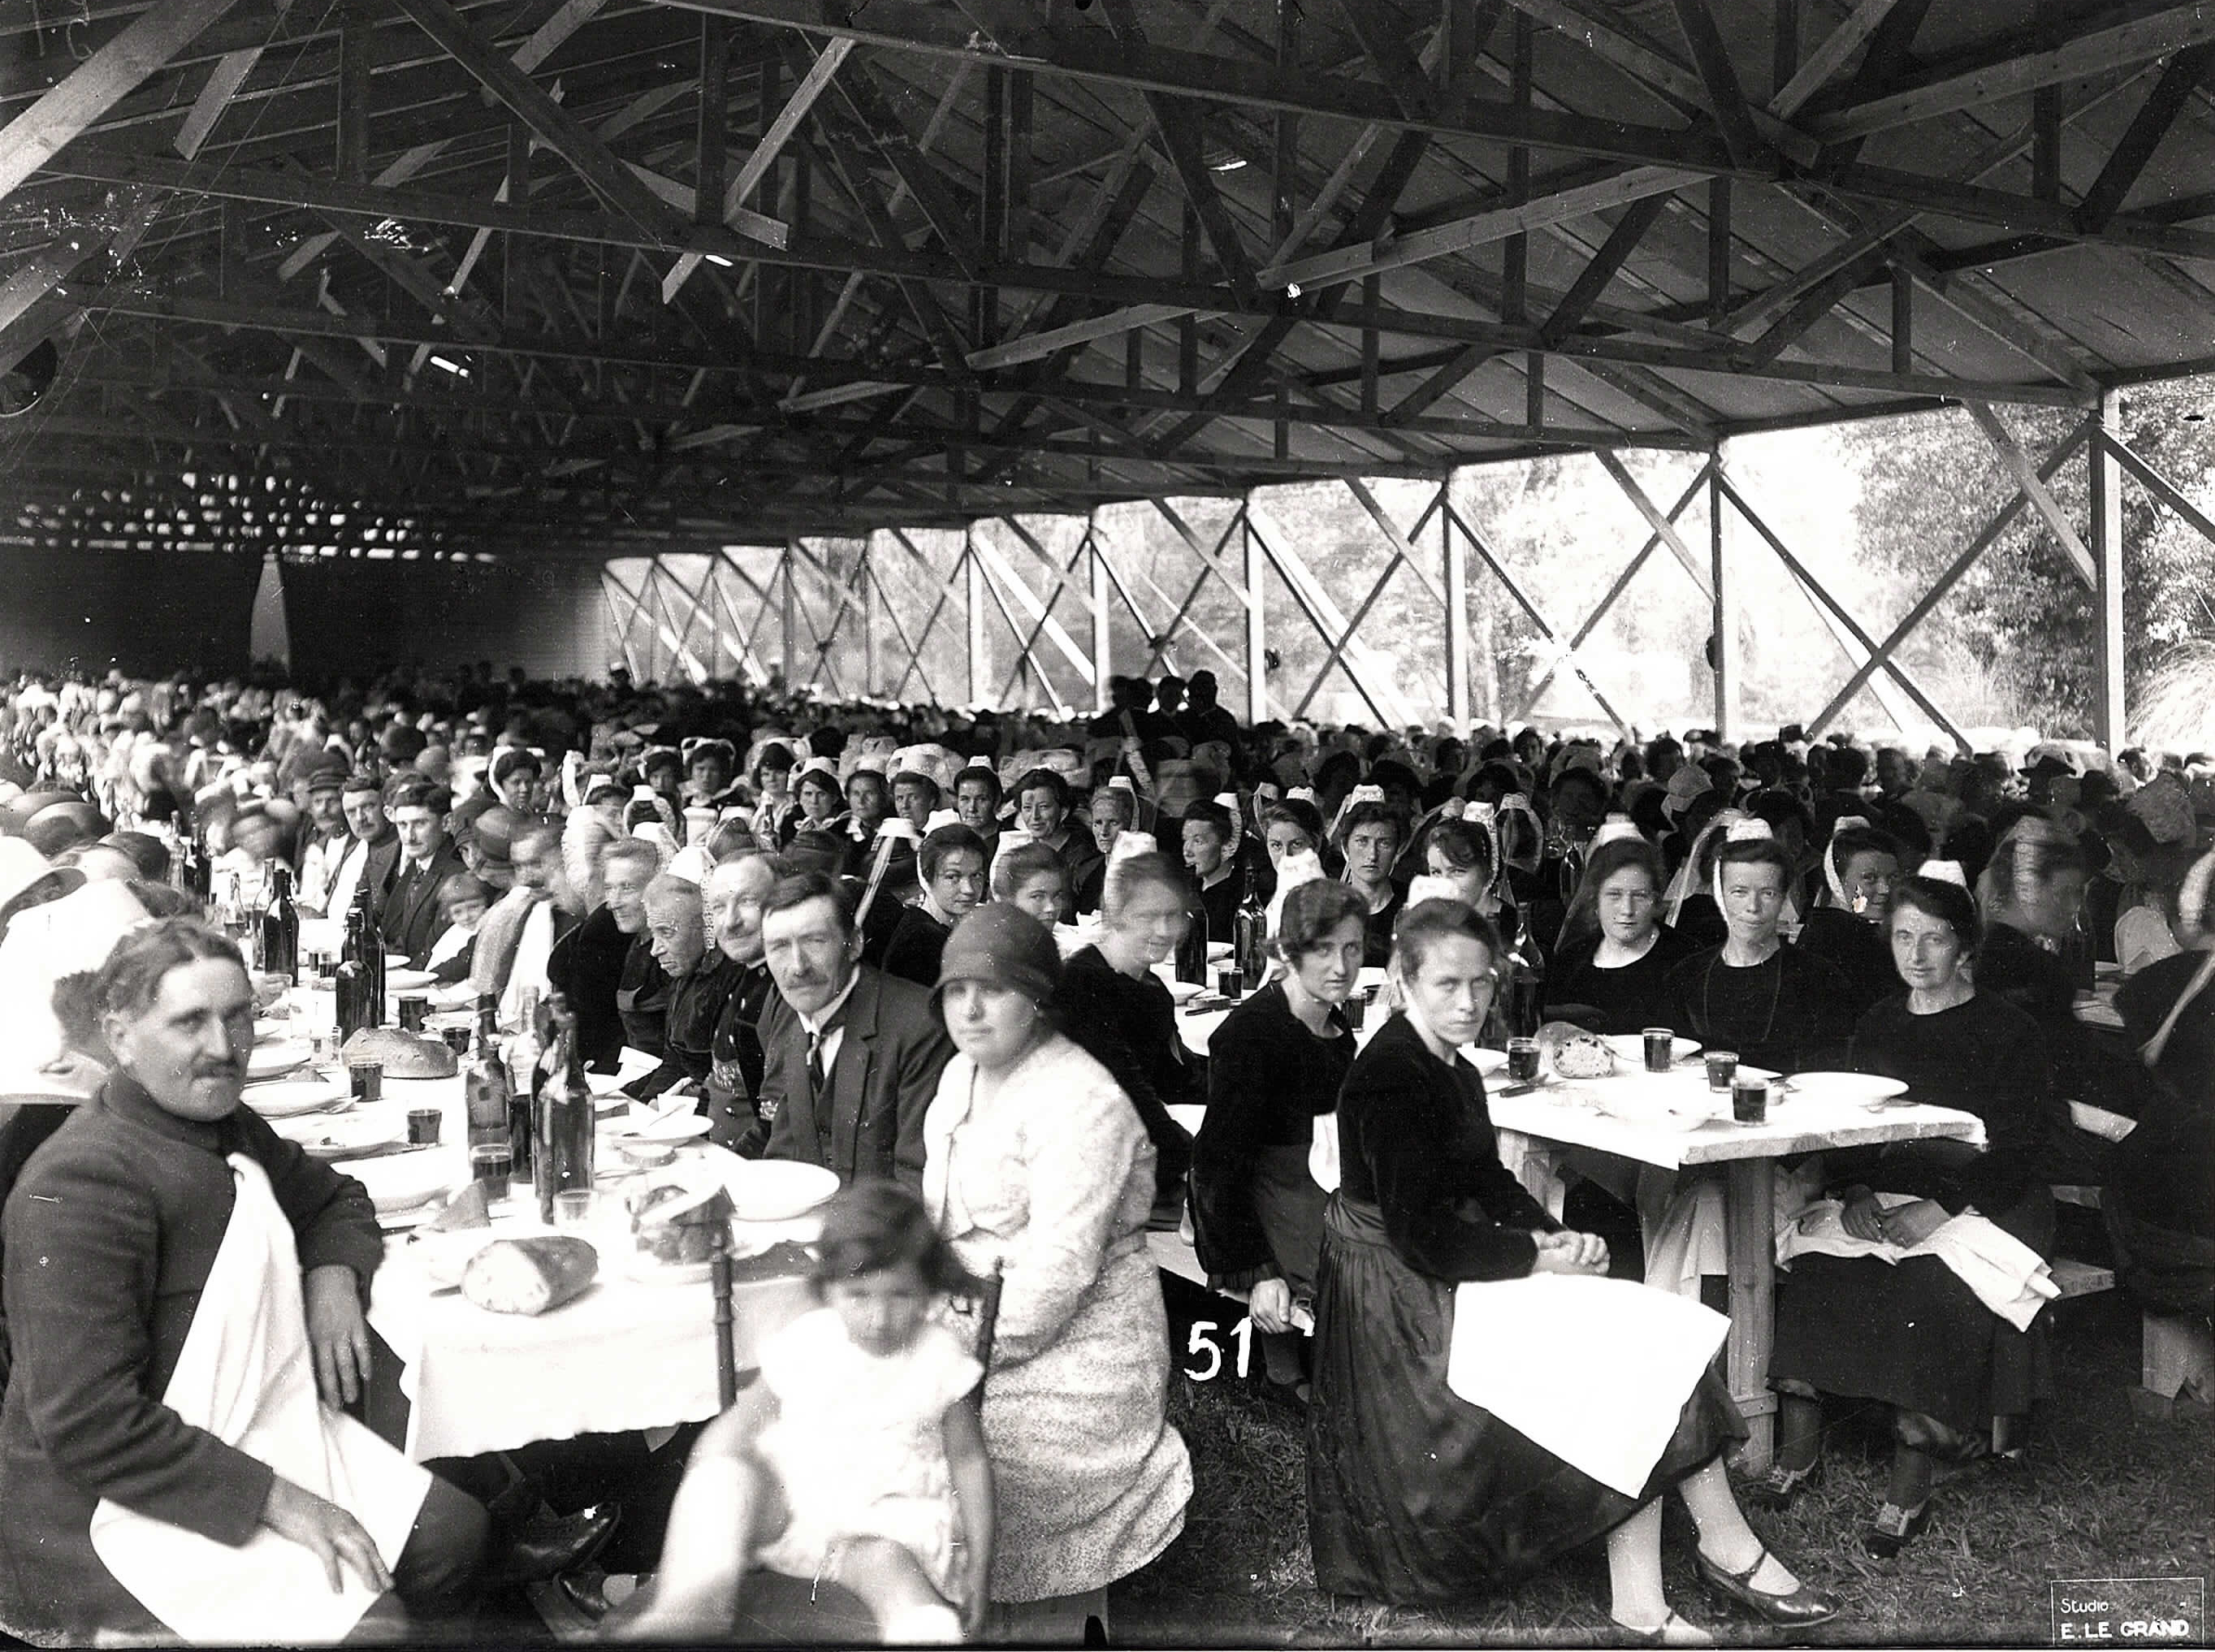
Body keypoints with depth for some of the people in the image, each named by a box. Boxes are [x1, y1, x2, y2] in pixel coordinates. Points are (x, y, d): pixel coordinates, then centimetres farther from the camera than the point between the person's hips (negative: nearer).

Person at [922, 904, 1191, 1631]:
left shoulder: (1080, 1102, -19)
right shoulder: (962, 1075, 9)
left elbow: (1059, 1271, -23)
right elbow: (939, 1219, 15)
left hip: (1073, 1359, -8)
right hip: (973, 1323, 9)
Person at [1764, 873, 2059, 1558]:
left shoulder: (2009, 1032, -1)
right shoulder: (1877, 1026, 15)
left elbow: (2018, 1147, -8)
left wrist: (1941, 1207, -21)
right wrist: (1855, 1192, -9)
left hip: (1982, 1202, -4)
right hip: (1884, 1194, 5)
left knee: (1934, 1285, -33)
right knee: (1806, 1262, -22)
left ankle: (1911, 1486, -25)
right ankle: (1797, 1450, -15)